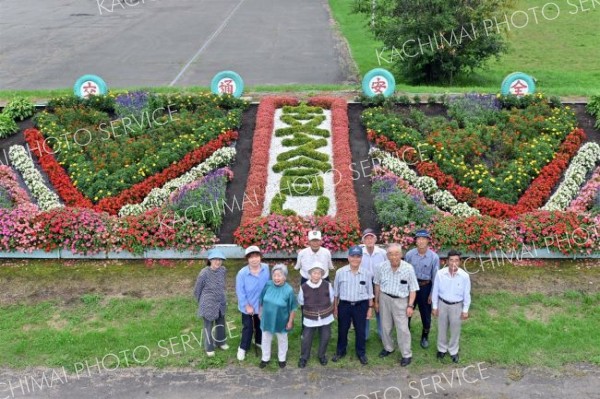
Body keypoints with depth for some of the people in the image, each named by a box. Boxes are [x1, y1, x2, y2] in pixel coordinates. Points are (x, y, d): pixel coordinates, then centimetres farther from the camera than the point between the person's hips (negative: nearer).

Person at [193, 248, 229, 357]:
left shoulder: (222, 270, -10)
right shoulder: (204, 273, -25)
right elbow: (197, 290, -11)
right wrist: (202, 303, 2)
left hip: (221, 303, 5)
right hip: (208, 305, -5)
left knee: (221, 324, 23)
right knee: (208, 326, 14)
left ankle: (220, 342, 48)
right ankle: (209, 348, 35)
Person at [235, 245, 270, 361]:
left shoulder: (266, 269, -17)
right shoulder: (242, 273, -25)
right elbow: (240, 292, -17)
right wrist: (247, 306, -14)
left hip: (262, 305, 3)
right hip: (248, 306, -3)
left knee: (260, 325, 24)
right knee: (248, 328, 11)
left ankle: (259, 342, 50)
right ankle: (243, 348, 31)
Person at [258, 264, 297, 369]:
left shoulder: (289, 290, -26)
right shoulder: (268, 285, -17)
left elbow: (292, 308, -15)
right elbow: (262, 300, 0)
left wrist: (290, 321, -10)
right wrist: (260, 312, 7)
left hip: (281, 321, -2)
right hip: (267, 319, 3)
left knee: (282, 340, 22)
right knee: (266, 339, 21)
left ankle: (282, 359, 45)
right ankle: (265, 358, 44)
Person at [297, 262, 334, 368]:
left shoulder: (327, 285, -11)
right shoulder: (304, 287, -14)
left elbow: (331, 299, 4)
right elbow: (301, 302, 2)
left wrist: (325, 308, 9)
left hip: (325, 317, 1)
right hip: (310, 318, -1)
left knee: (325, 338, 14)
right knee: (306, 339, 5)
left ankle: (322, 355, 37)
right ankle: (304, 357, 26)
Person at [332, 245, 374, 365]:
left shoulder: (366, 273, -6)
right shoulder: (340, 272, -8)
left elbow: (370, 292, 4)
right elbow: (336, 292, 2)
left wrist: (370, 308, 4)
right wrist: (335, 307, 6)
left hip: (361, 305, 0)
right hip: (344, 305, 0)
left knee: (360, 331, 11)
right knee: (342, 330, 14)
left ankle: (361, 353, 30)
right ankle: (340, 351, 34)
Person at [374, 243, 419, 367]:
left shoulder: (408, 268, -17)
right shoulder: (382, 267, -10)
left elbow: (413, 289, -8)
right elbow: (377, 284, 5)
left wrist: (410, 305, -10)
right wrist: (376, 301, 9)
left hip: (400, 301, -3)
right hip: (384, 298, 3)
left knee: (402, 328, 1)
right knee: (385, 326, 16)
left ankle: (407, 355, 15)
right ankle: (388, 348, 38)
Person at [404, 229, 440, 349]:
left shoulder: (434, 257, -14)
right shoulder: (409, 254, -11)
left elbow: (435, 277, -6)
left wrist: (432, 294, -4)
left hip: (425, 287, -1)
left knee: (425, 313, 13)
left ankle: (425, 337, 36)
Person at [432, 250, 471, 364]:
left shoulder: (464, 276, -21)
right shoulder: (440, 274, -20)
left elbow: (466, 294, -8)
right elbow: (435, 291, -6)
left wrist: (465, 310, -2)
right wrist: (435, 306, 0)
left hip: (457, 306, 0)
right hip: (442, 304, 1)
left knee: (455, 330, 17)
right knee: (442, 328, 18)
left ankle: (453, 351, 39)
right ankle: (442, 349, 41)